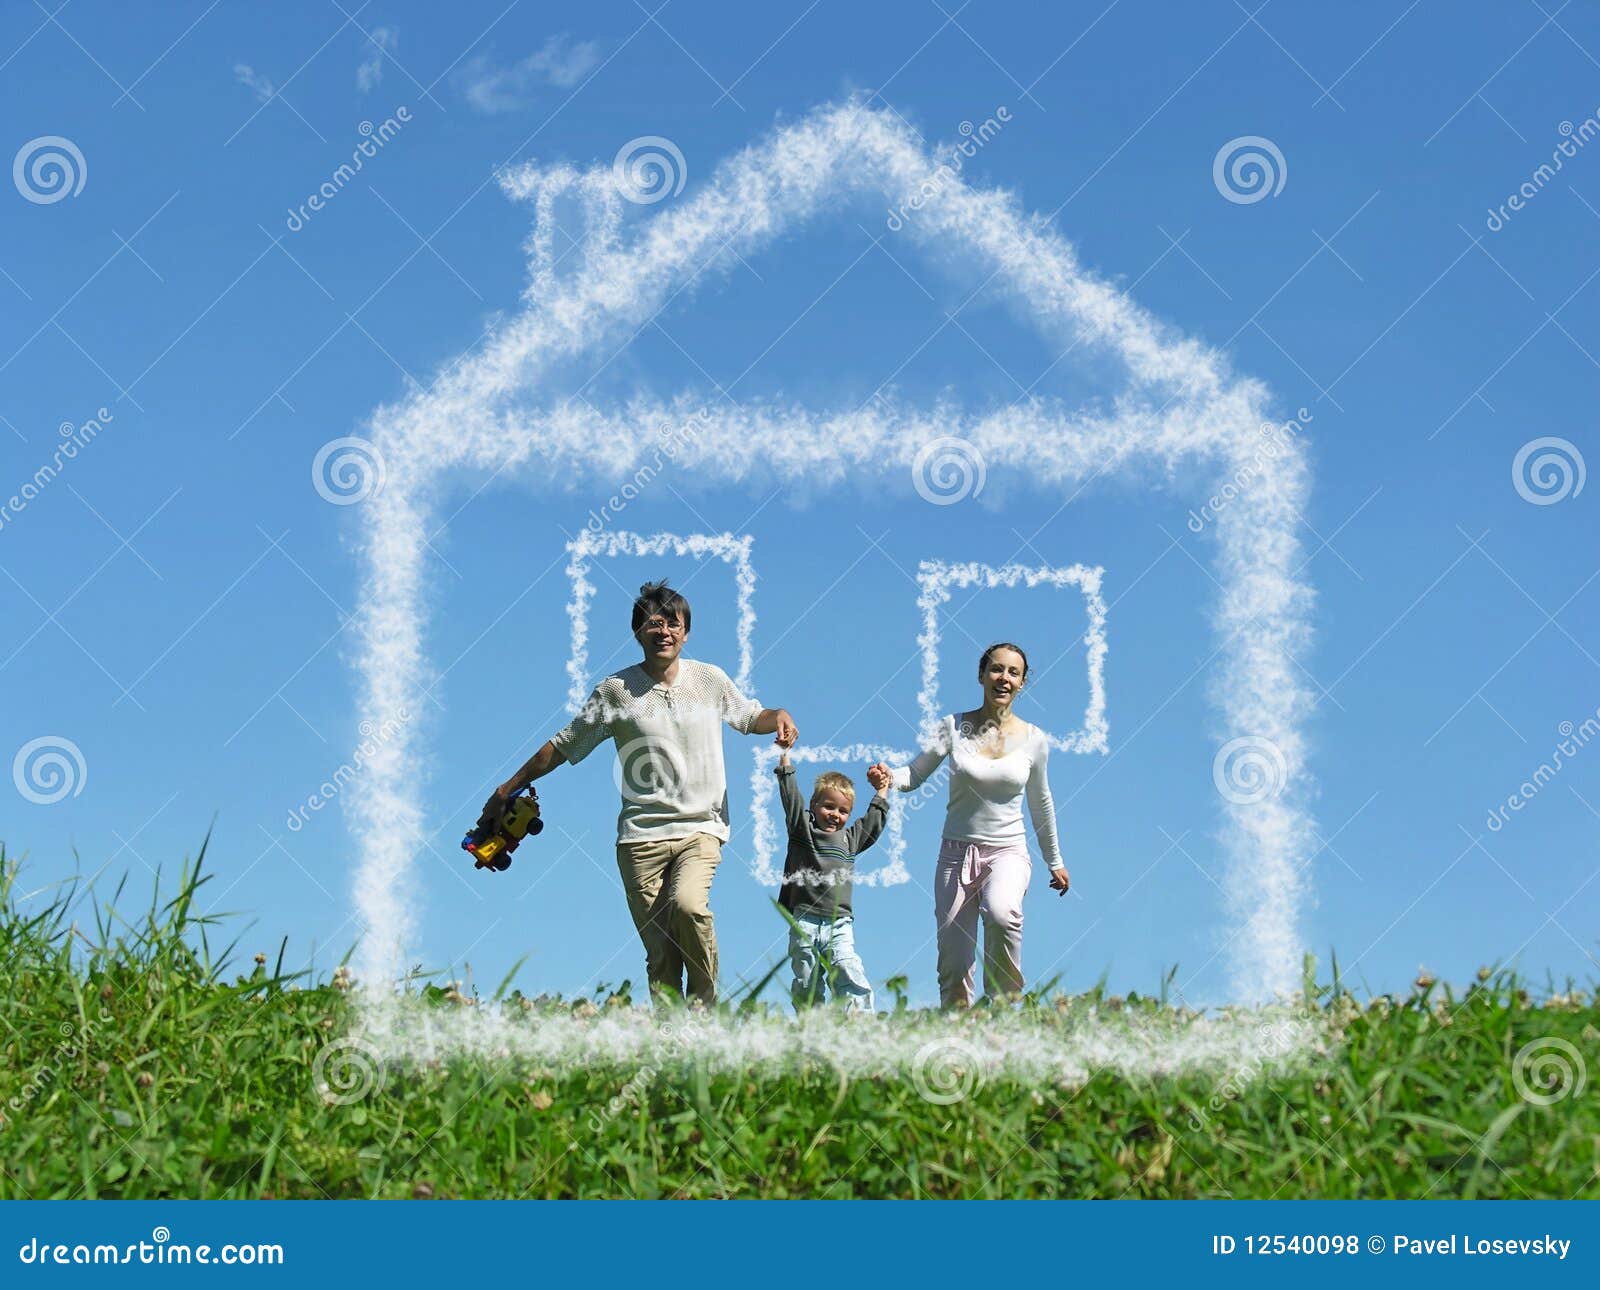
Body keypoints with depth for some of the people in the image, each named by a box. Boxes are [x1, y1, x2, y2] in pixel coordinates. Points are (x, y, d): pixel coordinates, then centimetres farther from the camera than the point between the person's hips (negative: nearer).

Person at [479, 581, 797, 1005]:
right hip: (642, 834, 0)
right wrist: (510, 788, 12)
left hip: (701, 828, 0)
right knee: (660, 954, -4)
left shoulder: (710, 679, 8)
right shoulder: (616, 691, 4)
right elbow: (562, 746, 11)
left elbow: (749, 716, 25)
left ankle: (705, 1004, -8)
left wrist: (778, 717, 2)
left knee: (688, 904, -28)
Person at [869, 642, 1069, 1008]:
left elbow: (1041, 803, 14)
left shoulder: (1033, 739, 1)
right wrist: (888, 775, -25)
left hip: (1008, 852, -1)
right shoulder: (955, 727, -1)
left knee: (1001, 912, -35)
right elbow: (914, 774, -2)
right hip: (957, 853, 1)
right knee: (953, 967, -2)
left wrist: (1055, 861, 22)